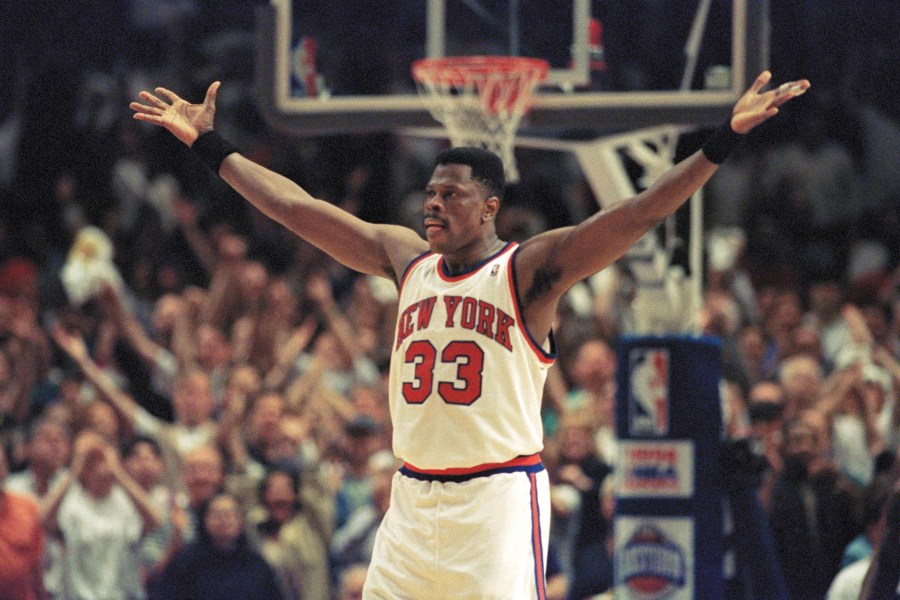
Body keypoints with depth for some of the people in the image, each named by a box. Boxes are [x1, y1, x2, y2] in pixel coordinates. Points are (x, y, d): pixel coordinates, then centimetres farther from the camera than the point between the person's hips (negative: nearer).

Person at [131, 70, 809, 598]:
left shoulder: (530, 269, -5)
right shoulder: (407, 260, 12)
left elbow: (638, 215, -15)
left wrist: (725, 139, -26)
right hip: (413, 499, 6)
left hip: (499, 499, -6)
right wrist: (210, 144, 18)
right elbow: (299, 209, 16)